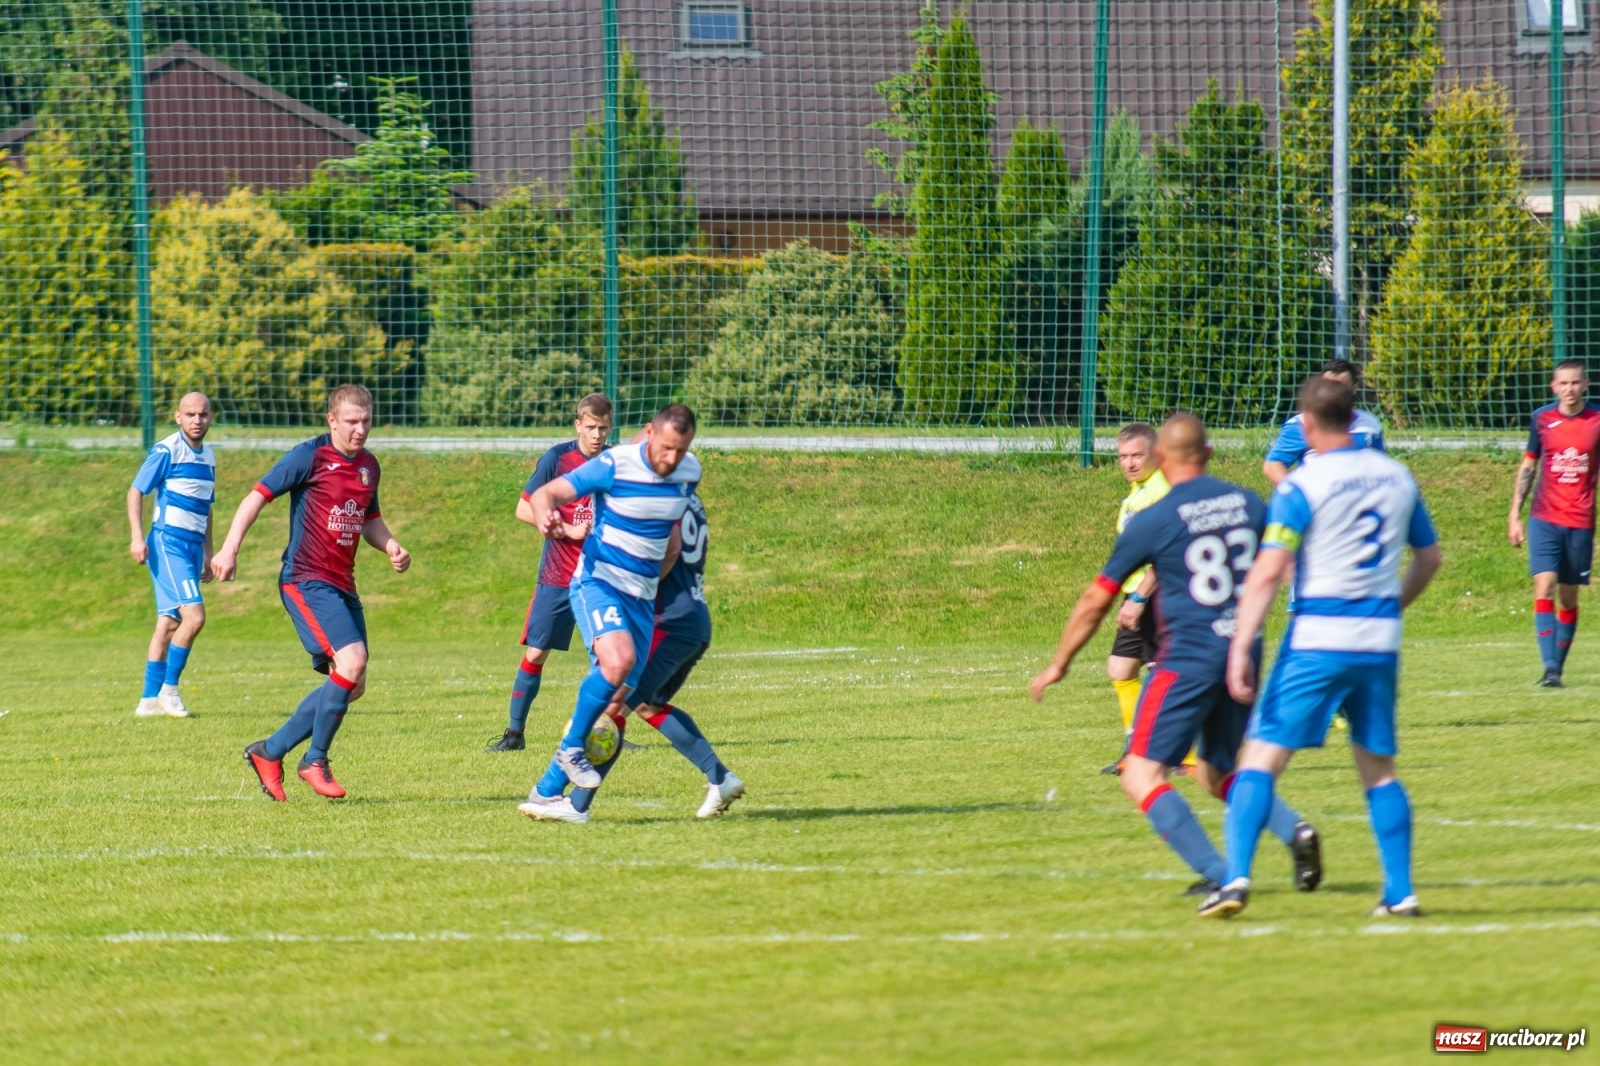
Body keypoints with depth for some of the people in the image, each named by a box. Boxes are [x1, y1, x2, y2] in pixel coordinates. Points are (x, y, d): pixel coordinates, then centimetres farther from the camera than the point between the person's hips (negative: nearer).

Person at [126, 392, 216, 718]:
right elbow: (136, 491, -9)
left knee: (169, 623, 8)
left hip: (192, 547, 8)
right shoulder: (167, 451, -8)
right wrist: (137, 537, -19)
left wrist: (207, 553, 24)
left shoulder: (209, 456, 15)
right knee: (194, 615, -18)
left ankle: (149, 699, 10)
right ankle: (168, 688, -8)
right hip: (168, 542, -8)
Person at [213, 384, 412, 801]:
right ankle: (315, 761, -7)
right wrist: (229, 549, -18)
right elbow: (258, 496, -8)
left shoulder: (368, 465, 13)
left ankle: (269, 752, 19)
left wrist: (392, 548, 7)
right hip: (306, 580, -8)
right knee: (351, 660, -23)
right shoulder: (310, 457, -9)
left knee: (352, 685, 7)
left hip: (342, 585, 8)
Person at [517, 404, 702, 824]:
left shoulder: (689, 472, 2)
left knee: (617, 704, 0)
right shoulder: (615, 466, -16)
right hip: (598, 582, -6)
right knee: (618, 660, -34)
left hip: (642, 598, 6)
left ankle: (546, 793, 8)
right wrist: (544, 516, -42)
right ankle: (571, 746, -14)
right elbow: (546, 493, -19)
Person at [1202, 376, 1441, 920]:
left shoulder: (1302, 486, -8)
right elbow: (1429, 556, 19)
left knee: (1261, 759, -4)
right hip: (1380, 641, 5)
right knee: (1379, 768, 15)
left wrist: (1240, 648, -18)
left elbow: (1267, 572, -16)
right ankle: (1400, 891, 12)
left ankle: (1236, 876, -17)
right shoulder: (1397, 477, 8)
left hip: (1317, 638, -5)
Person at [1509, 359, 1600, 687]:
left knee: (1569, 597, 7)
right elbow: (1528, 467, 12)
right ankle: (1549, 669, -19)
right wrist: (1515, 515, 8)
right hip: (1545, 520, 0)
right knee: (1544, 587, -14)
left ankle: (1558, 666, 17)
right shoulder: (1542, 419, 2)